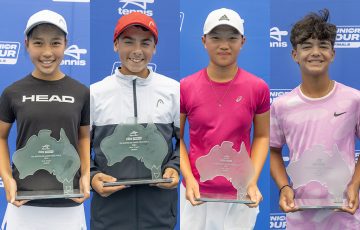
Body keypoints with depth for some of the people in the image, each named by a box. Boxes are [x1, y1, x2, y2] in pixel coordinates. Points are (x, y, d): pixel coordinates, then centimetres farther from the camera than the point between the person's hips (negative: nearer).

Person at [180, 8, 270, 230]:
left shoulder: (258, 88, -4)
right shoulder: (185, 87, -5)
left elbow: (262, 136, 5)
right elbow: (177, 138, 3)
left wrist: (253, 181, -6)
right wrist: (188, 178, -9)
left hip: (241, 194, 0)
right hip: (197, 192, 0)